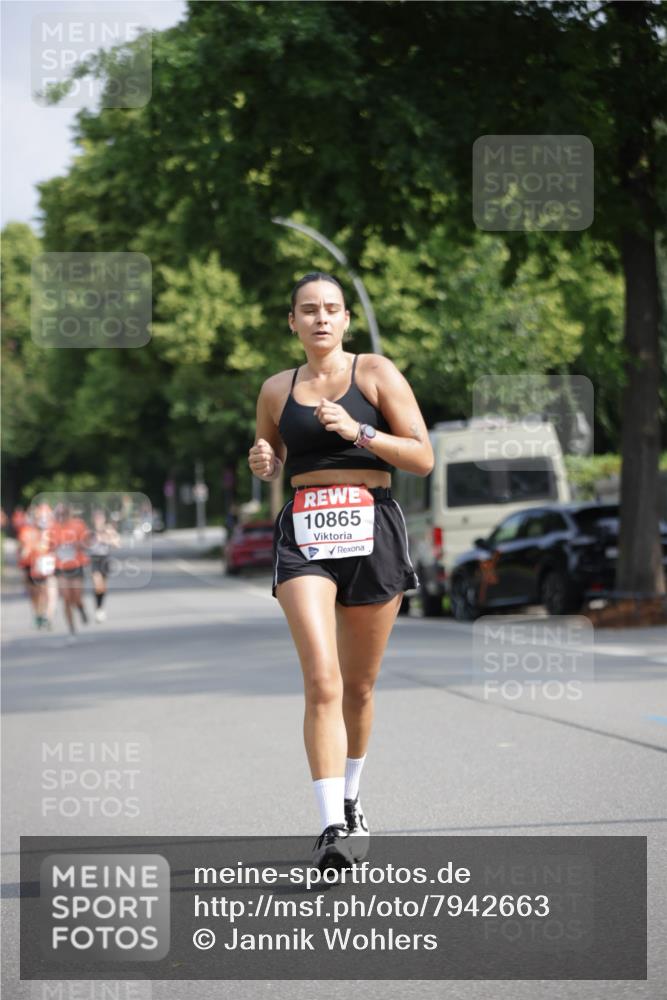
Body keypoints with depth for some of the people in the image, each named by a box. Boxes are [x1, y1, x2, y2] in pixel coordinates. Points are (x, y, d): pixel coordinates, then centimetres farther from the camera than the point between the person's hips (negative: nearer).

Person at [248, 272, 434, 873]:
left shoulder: (376, 373, 3)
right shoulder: (277, 390, 12)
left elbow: (423, 459, -2)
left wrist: (359, 431, -14)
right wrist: (263, 464, 3)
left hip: (371, 531, -1)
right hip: (304, 535, 1)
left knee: (359, 686, 10)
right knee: (321, 682, -16)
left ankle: (350, 803, 33)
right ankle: (332, 828, -21)